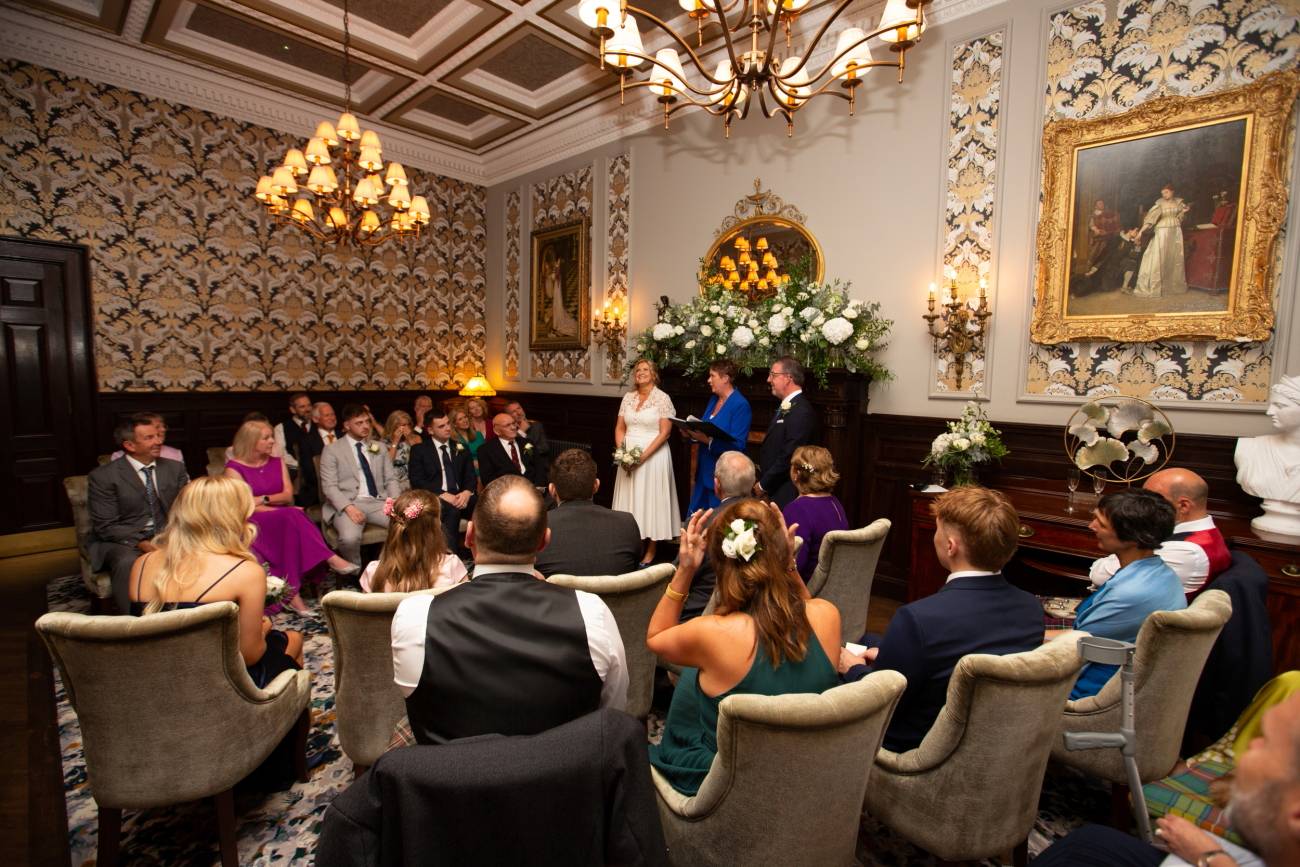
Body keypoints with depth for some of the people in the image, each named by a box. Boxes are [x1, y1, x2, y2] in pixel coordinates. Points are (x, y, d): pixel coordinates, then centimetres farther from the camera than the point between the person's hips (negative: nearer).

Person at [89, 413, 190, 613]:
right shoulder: (102, 476, -4)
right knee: (127, 563, -36)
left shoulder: (175, 468, 8)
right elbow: (106, 526, -8)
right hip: (124, 541, -3)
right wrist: (142, 544, -23)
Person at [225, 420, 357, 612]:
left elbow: (288, 496, 7)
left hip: (283, 520, 4)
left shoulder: (277, 463, 16)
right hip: (254, 524, -4)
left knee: (290, 518, -33)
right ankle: (330, 558, -39)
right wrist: (289, 513, -17)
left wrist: (263, 499, -11)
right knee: (291, 516, -35)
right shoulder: (234, 468, 0)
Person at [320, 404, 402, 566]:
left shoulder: (380, 448, 19)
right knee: (350, 538, -34)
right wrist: (348, 507, -20)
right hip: (348, 504, -3)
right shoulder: (332, 450, 5)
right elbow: (329, 486, -3)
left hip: (378, 502, 3)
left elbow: (391, 479, 15)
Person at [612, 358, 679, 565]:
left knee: (651, 499, 0)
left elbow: (664, 432, -12)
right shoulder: (628, 397, 9)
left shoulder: (662, 398, -6)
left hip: (653, 456, -5)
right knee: (629, 499, 8)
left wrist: (643, 456, -18)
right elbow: (619, 428, 10)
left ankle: (650, 552, 11)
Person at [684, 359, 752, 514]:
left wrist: (708, 440, -28)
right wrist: (691, 434, -4)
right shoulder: (713, 399, 10)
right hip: (704, 472, 8)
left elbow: (737, 445, -20)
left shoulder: (740, 405, -14)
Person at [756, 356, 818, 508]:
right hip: (771, 491, 9)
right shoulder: (785, 407, 14)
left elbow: (789, 457, -21)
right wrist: (762, 481, 8)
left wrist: (763, 485, -12)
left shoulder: (801, 411, -17)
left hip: (785, 495, -9)